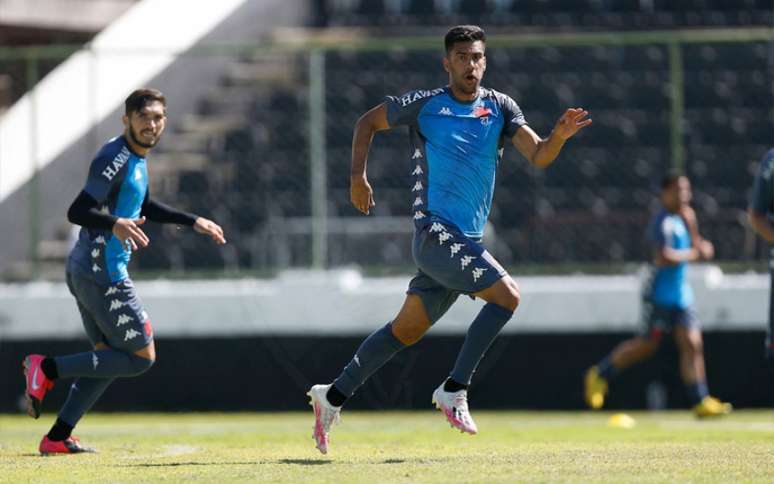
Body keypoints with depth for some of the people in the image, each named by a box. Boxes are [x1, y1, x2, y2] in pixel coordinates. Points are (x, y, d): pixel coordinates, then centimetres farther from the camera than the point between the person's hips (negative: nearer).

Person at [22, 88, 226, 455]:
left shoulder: (136, 159, 13)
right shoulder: (115, 159, -17)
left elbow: (143, 207, 31)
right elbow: (77, 211, -25)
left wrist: (193, 221, 35)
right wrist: (115, 224, -42)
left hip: (85, 270, 10)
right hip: (102, 273, -10)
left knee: (109, 356, 17)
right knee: (141, 357, -4)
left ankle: (58, 438, 16)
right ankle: (47, 369, -7)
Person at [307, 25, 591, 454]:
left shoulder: (500, 108, 7)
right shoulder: (425, 104, -3)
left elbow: (538, 156, -4)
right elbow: (368, 122, 10)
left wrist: (560, 135, -25)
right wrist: (358, 175, -2)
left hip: (466, 241, 6)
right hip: (434, 231, -6)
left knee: (406, 330, 13)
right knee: (506, 294, -21)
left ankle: (333, 396, 23)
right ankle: (453, 391, -15)